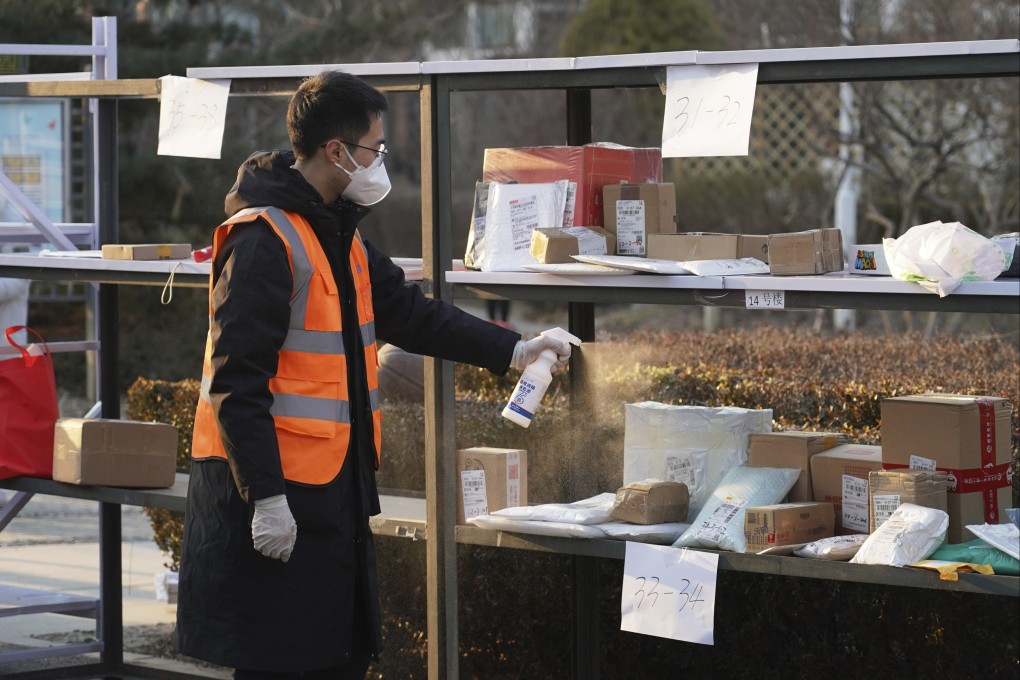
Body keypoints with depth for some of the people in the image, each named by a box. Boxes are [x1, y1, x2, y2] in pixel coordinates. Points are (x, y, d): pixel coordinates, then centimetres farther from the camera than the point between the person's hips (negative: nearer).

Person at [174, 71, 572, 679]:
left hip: (331, 487, 10)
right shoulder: (265, 238, -17)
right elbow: (238, 382, -21)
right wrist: (265, 496, -23)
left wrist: (512, 351, 18)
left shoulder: (340, 235, 14)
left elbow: (409, 314, 23)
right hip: (275, 496, -10)